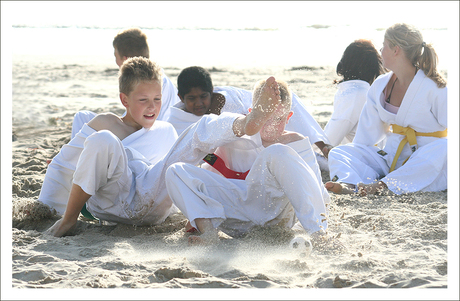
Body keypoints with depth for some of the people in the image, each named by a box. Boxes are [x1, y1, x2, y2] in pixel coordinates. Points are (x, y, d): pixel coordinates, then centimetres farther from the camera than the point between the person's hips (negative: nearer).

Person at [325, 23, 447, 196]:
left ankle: (385, 185, -50)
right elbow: (367, 135, 11)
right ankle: (350, 186, -46)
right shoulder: (380, 86, 8)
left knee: (444, 148, -38)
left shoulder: (433, 88, -9)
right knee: (337, 153, -10)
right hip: (392, 159, 5)